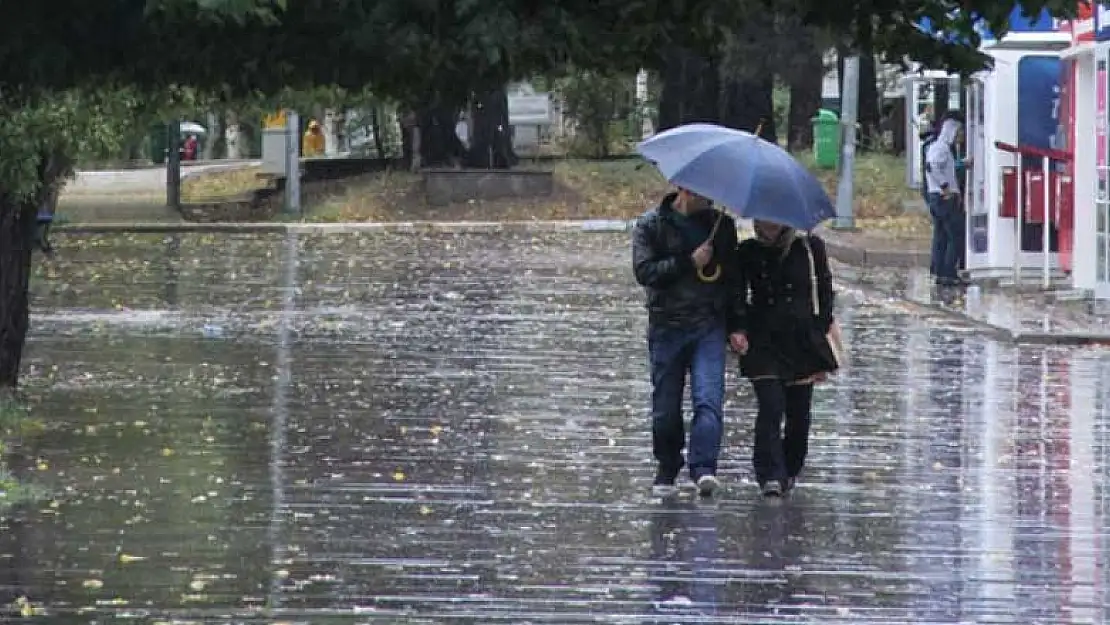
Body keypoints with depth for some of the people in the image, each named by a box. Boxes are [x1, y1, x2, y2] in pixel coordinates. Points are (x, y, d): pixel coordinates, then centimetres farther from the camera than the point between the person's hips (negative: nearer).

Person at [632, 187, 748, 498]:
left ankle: (703, 468, -22)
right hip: (667, 328, -1)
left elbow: (733, 277, 16)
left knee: (709, 399, -15)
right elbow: (644, 271, -9)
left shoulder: (721, 225, 12)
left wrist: (735, 326, 9)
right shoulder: (651, 225, 4)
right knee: (666, 407, 4)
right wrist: (689, 262, -14)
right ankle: (667, 468, 21)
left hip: (710, 326, 1)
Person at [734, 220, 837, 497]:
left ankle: (789, 471, 25)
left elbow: (824, 295, 6)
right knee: (770, 408, -14)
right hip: (764, 344, -1)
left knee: (799, 414, 7)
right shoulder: (748, 253, 3)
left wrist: (821, 336, 1)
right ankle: (770, 476, -14)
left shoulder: (810, 249, 2)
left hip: (803, 341, 1)